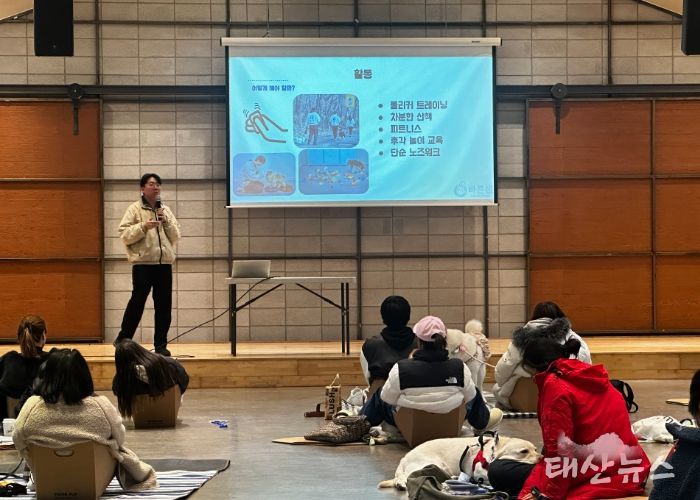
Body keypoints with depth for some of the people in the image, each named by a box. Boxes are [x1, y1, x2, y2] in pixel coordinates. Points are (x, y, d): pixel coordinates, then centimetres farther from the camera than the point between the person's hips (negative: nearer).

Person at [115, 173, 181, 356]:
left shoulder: (165, 210, 14)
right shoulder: (135, 209, 1)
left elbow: (175, 236, 11)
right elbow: (124, 235, -6)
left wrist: (166, 221, -4)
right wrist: (144, 226, -17)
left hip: (164, 263, 4)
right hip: (143, 263, -4)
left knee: (164, 305, 4)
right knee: (137, 302, -4)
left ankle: (161, 344, 11)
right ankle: (122, 341, 9)